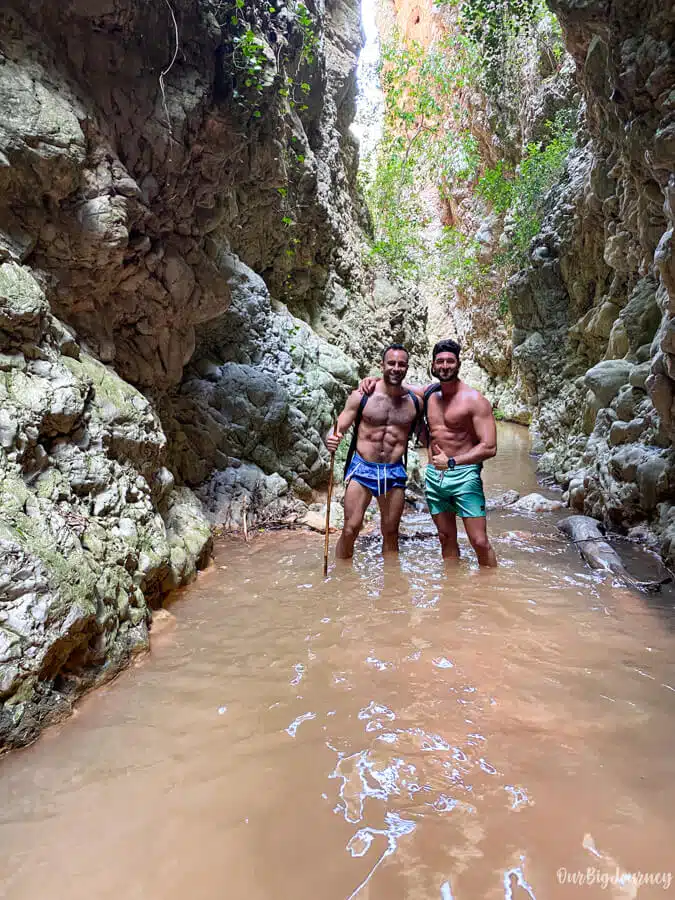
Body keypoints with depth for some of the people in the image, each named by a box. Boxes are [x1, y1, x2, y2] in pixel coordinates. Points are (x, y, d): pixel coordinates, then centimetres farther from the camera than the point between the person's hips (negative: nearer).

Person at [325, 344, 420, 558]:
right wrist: (332, 440, -24)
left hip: (395, 472, 2)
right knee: (350, 529, -7)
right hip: (362, 468, -2)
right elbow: (339, 428, -3)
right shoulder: (361, 396, -2)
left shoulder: (414, 402, 6)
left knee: (391, 533, 12)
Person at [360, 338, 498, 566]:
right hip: (434, 476, 5)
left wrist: (452, 462, -18)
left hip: (464, 475, -5)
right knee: (446, 538, 13)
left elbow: (489, 447, -14)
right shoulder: (428, 393, 9)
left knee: (479, 542, -6)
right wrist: (374, 380, 7)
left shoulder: (475, 400, -9)